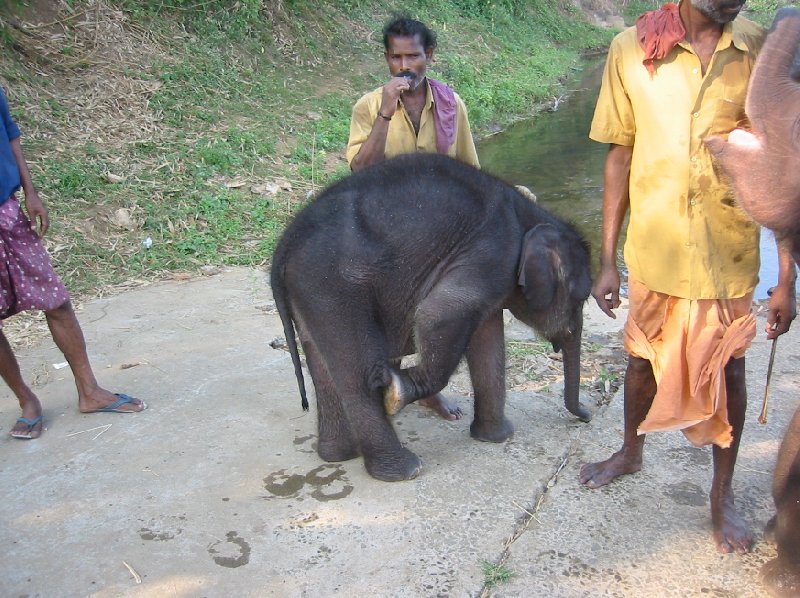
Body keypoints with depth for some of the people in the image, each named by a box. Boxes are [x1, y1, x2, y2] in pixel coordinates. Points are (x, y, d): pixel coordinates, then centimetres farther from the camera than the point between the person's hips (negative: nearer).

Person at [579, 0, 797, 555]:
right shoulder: (633, 49, -6)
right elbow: (620, 157, -1)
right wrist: (607, 260, 0)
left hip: (730, 253, 0)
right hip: (654, 248, 1)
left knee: (727, 369, 11)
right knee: (644, 357, 18)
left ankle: (723, 493, 33)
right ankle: (631, 452, 46)